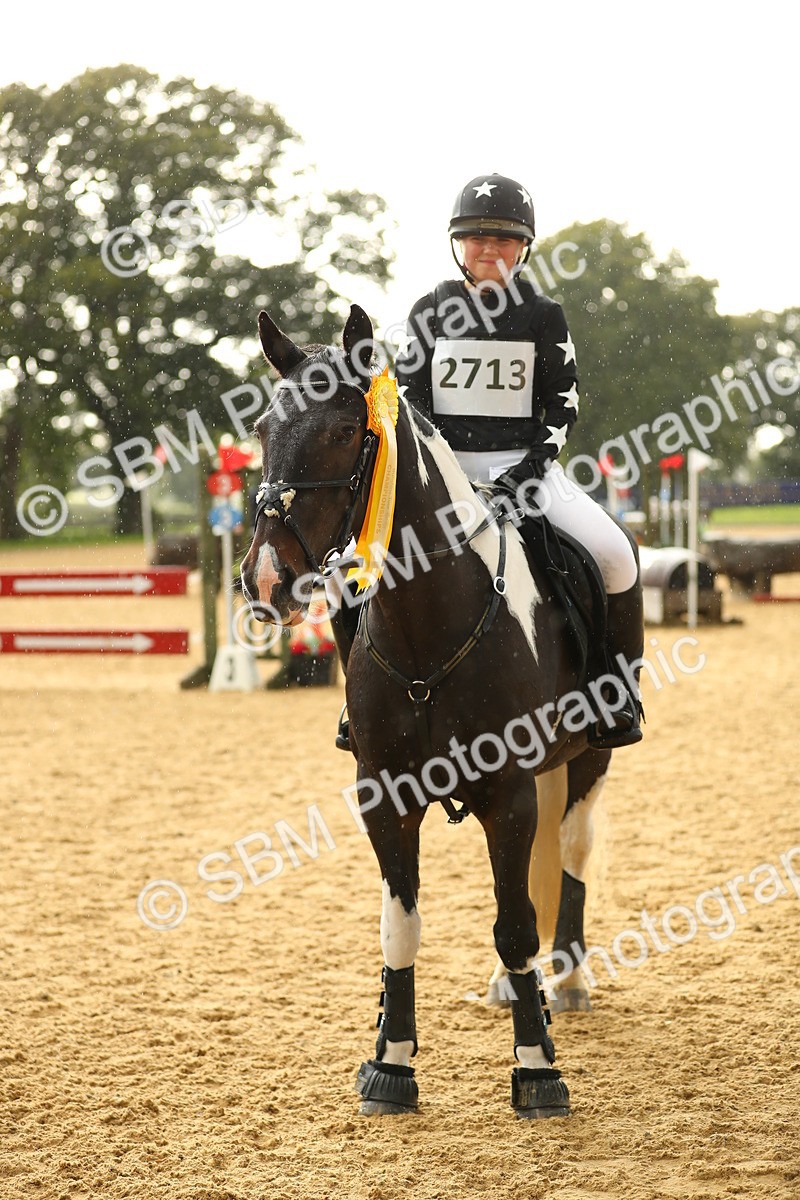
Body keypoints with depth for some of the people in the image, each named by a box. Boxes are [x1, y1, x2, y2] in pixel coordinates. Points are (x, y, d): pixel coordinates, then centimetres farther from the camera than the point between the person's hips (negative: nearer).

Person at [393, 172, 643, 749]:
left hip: (524, 464, -1)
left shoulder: (544, 316, 4)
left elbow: (564, 405, 4)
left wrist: (535, 463, -12)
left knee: (614, 554, -23)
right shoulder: (430, 312, 5)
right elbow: (407, 401, 5)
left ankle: (621, 689, -3)